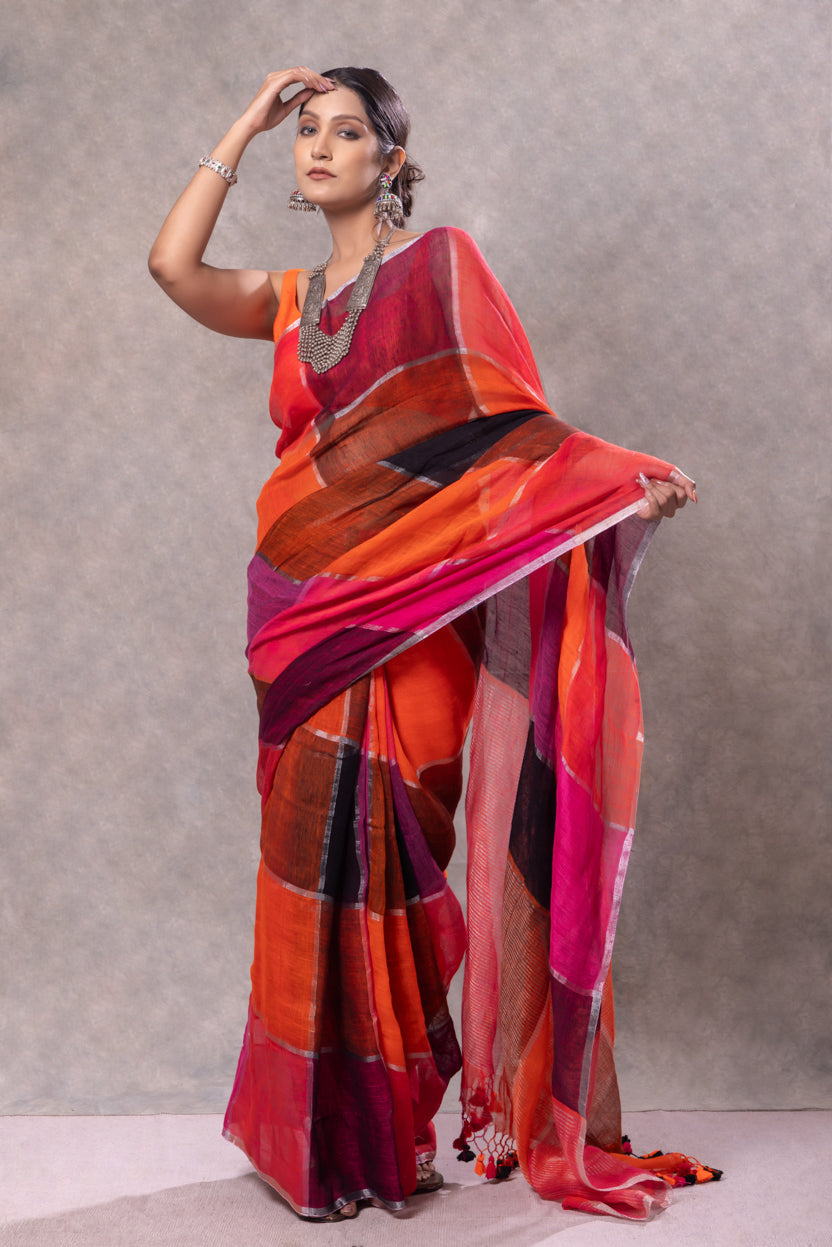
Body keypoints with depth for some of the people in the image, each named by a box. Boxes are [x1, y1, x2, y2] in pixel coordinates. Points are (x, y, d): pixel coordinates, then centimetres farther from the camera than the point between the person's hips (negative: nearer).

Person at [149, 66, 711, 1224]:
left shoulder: (440, 262, 3)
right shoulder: (291, 298, 19)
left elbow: (505, 417, -6)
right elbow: (173, 264, 1)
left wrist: (627, 476, -23)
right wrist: (248, 123, 10)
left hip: (398, 610, -5)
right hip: (306, 609, 5)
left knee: (362, 851, -6)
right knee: (321, 851, 6)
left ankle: (376, 1134, 11)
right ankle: (324, 1126, 19)